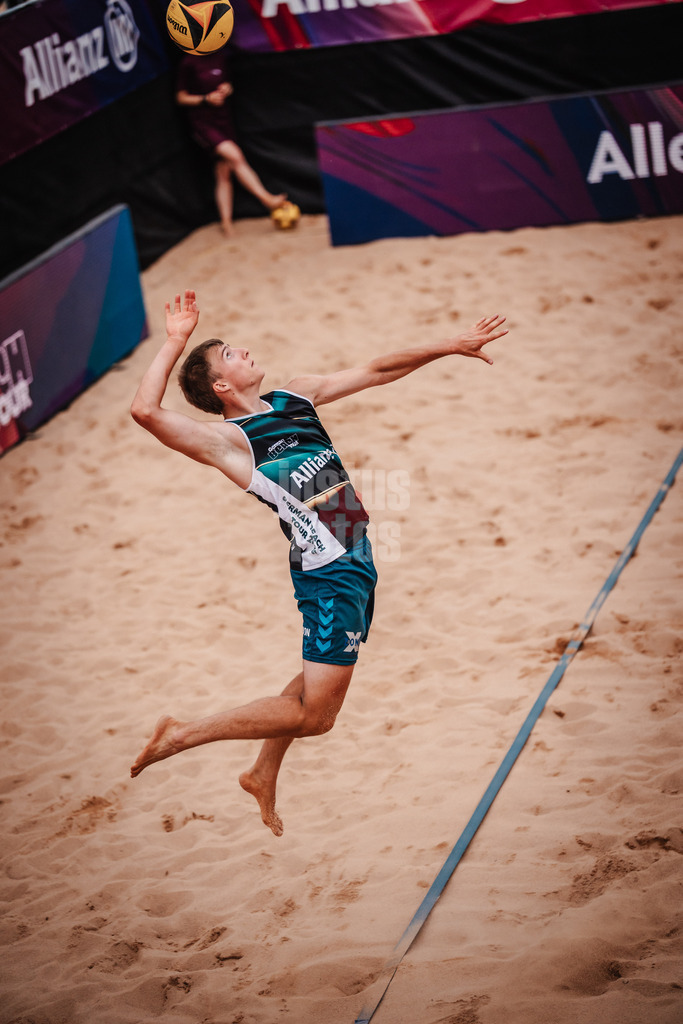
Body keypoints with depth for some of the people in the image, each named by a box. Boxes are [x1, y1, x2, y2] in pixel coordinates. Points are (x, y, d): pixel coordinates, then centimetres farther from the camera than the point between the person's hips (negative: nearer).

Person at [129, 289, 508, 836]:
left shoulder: (296, 396, 8)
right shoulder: (227, 440, -15)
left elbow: (376, 371, 14)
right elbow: (146, 410, -30)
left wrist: (450, 346, 12)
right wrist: (175, 342, -23)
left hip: (356, 558, 9)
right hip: (328, 573, -8)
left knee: (321, 678, 23)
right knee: (314, 714, -6)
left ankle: (263, 774, 40)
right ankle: (183, 733, 3)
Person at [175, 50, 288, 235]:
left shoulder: (222, 56, 7)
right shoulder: (188, 62, -9)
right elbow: (181, 98, -5)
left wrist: (228, 89, -2)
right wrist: (206, 99, -18)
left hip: (224, 120, 6)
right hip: (202, 124, -6)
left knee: (224, 175, 4)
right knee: (235, 156, -23)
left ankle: (226, 221, 8)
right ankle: (267, 199, -22)